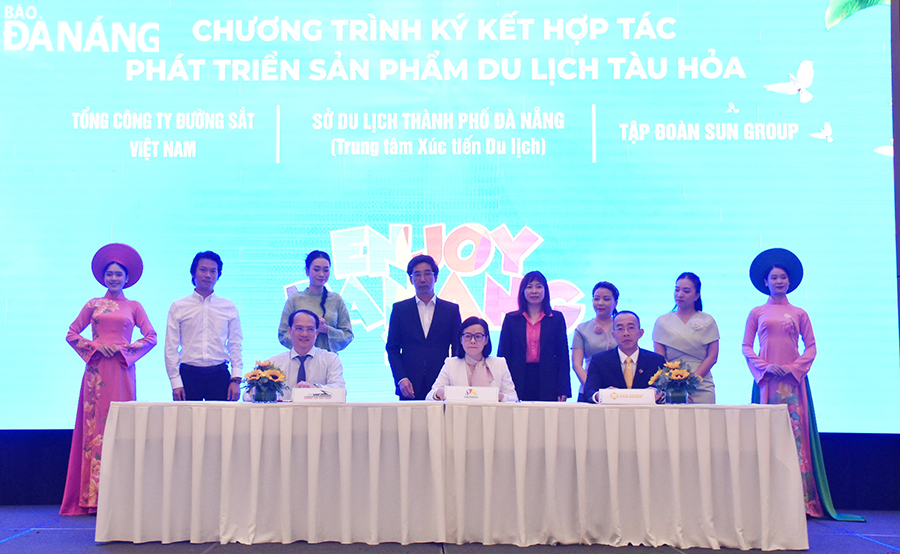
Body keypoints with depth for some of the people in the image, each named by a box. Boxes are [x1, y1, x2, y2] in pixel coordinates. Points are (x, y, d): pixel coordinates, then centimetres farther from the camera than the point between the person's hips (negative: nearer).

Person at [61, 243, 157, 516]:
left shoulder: (134, 307, 11)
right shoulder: (93, 305, 12)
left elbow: (151, 337, 5)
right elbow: (72, 333, 10)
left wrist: (126, 349, -7)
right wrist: (95, 347, -4)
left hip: (122, 371, 0)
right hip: (97, 371, 0)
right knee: (94, 425, -2)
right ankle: (92, 497, 1)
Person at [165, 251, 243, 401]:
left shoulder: (229, 308, 10)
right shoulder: (178, 307, 6)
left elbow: (235, 346, 9)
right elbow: (171, 348, 4)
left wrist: (236, 380, -1)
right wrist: (175, 383, -3)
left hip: (220, 376, 1)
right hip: (188, 375, -1)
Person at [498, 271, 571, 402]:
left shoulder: (557, 318, 8)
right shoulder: (511, 319, 9)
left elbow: (563, 355, 6)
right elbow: (503, 354, 7)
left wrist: (563, 391, -2)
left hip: (547, 382, 0)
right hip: (519, 383, 0)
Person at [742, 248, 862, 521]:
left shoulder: (799, 314, 10)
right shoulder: (757, 313, 9)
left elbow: (811, 347, 8)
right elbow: (746, 346, 6)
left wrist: (794, 367, -7)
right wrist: (765, 366, -9)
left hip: (793, 380, 0)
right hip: (766, 380, 0)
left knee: (796, 432, -5)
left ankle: (801, 498, -1)